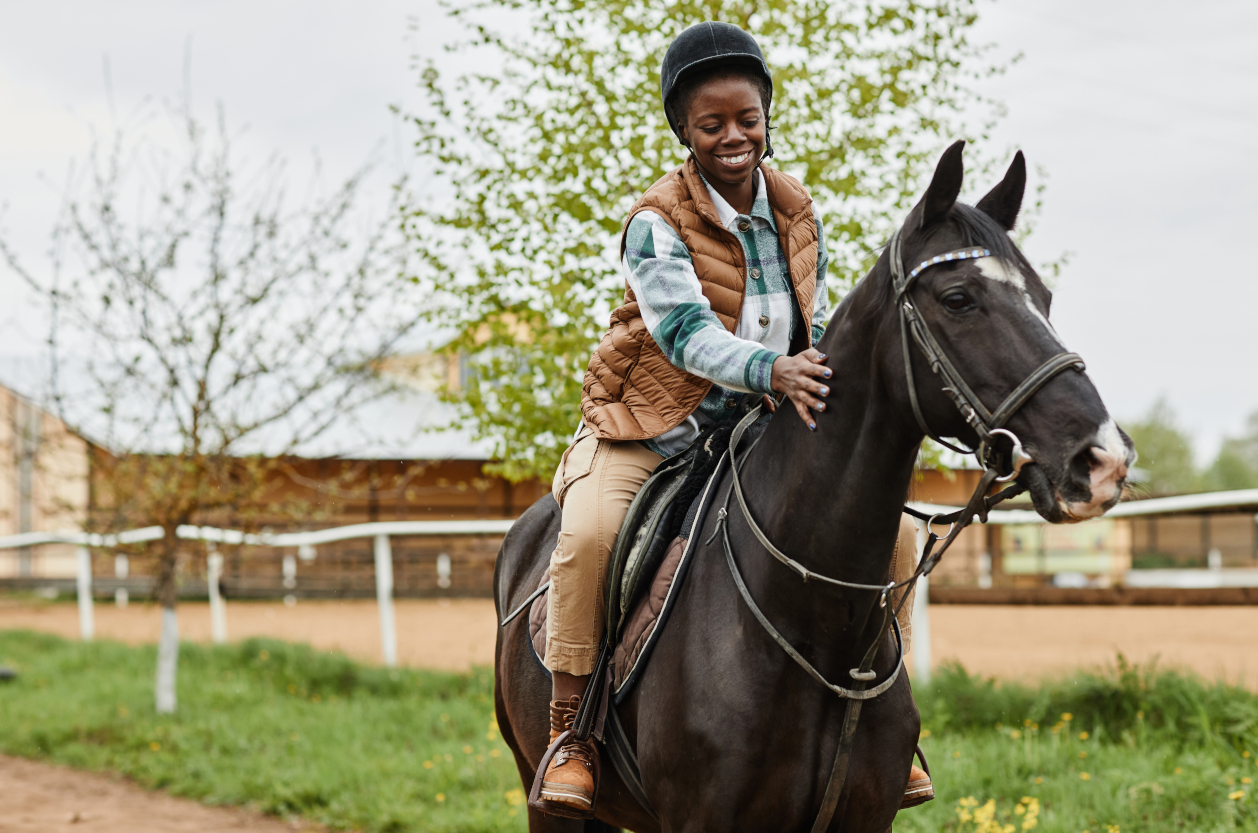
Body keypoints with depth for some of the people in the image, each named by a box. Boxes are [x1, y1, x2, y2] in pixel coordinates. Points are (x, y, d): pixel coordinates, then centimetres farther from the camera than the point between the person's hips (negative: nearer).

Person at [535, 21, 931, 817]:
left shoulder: (799, 214, 4)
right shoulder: (656, 223, -14)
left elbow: (818, 329, 11)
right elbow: (686, 333, -28)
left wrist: (837, 376, -11)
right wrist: (773, 371, -45)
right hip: (646, 433, -5)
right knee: (590, 535, -33)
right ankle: (570, 733, -17)